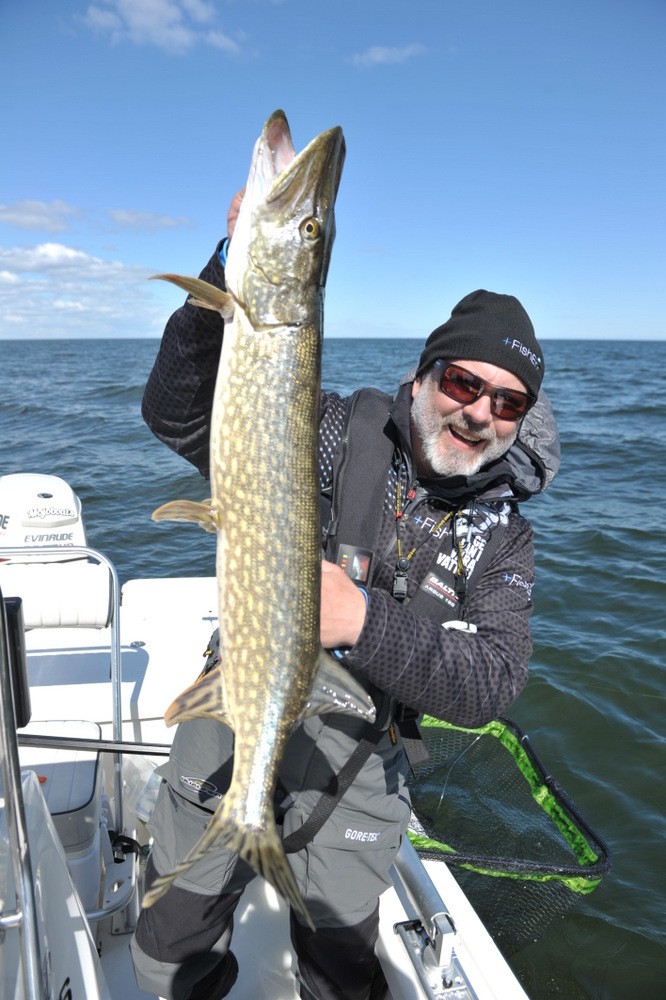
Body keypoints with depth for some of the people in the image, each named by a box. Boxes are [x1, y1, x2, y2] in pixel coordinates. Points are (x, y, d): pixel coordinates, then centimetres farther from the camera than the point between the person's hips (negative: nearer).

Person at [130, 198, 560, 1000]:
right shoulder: (341, 435, -11)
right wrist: (233, 273, -33)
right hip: (234, 723, 0)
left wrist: (365, 621, -33)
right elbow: (181, 413, -18)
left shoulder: (503, 537, -4)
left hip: (355, 769, 1)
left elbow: (493, 681, -16)